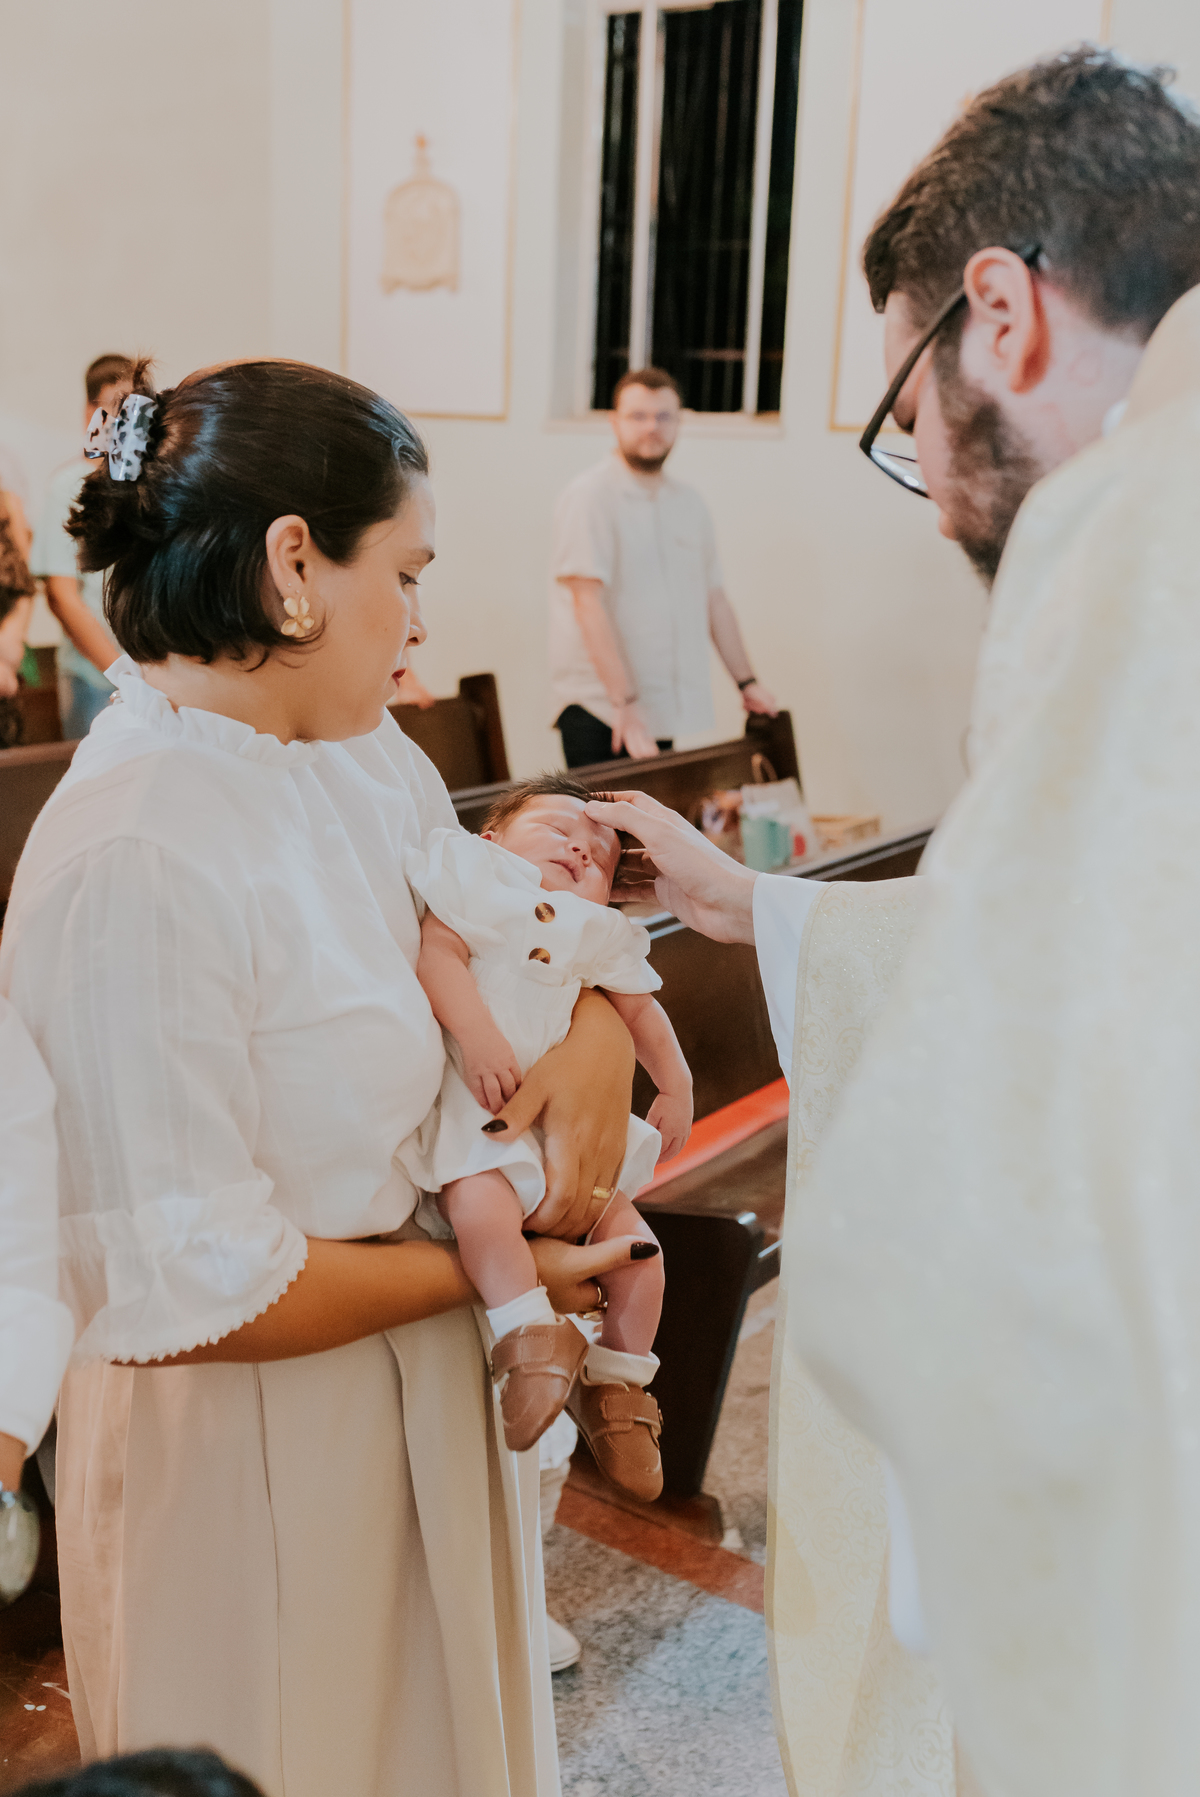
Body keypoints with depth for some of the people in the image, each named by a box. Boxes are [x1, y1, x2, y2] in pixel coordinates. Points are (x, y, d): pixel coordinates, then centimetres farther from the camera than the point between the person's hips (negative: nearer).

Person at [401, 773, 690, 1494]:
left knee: (634, 1241, -3)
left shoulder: (598, 935, 20)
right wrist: (480, 1036, -23)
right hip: (472, 1107, -5)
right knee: (479, 1198, -37)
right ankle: (531, 1337, -28)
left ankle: (617, 1381, 14)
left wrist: (677, 1087, 23)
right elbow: (439, 950, -11)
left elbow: (641, 1010, 30)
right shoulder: (480, 879, 5)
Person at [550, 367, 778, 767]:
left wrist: (746, 682, 20)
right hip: (598, 707, -6)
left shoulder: (689, 503, 14)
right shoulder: (590, 496, -8)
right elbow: (590, 603, -16)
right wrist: (624, 703, -22)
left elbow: (714, 598, 21)